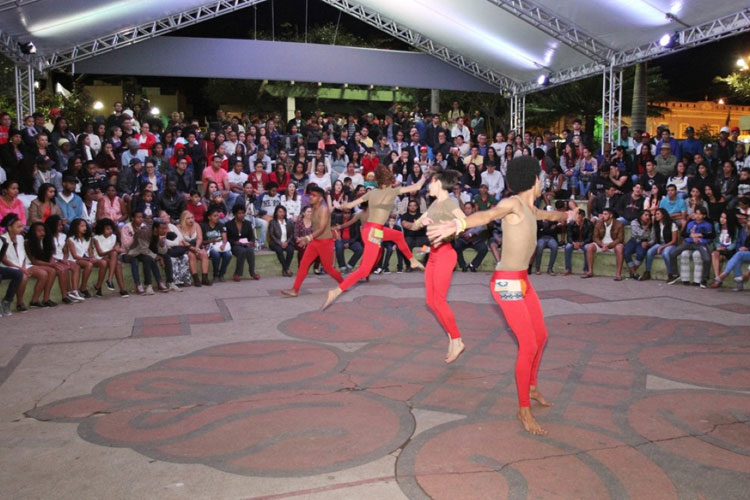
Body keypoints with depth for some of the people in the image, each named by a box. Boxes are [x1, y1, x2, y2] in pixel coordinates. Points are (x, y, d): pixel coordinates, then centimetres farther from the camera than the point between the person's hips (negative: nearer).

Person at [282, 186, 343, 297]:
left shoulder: (324, 210, -17)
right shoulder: (314, 209, 8)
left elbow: (322, 228, -25)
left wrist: (308, 238, -35)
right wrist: (308, 239, 18)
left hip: (325, 242, -8)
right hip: (315, 241, 8)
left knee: (328, 268, 4)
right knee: (303, 264, -2)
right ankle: (295, 290, -2)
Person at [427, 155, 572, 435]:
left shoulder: (530, 208, 11)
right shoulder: (512, 203, -16)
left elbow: (546, 215, 36)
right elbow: (486, 215, -37)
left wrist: (565, 215, 57)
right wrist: (457, 225, -57)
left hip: (522, 281, 9)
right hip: (507, 284, -9)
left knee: (541, 336, 19)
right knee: (528, 345, -6)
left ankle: (532, 387, 42)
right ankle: (524, 409, 10)